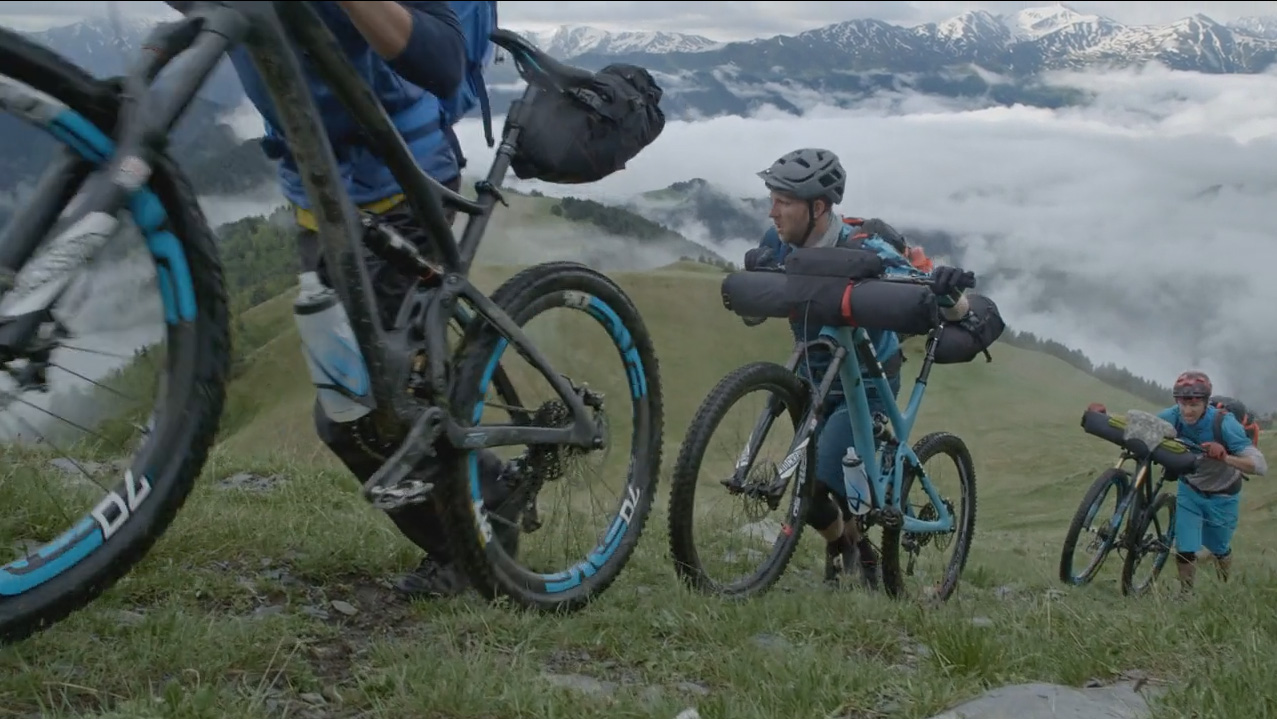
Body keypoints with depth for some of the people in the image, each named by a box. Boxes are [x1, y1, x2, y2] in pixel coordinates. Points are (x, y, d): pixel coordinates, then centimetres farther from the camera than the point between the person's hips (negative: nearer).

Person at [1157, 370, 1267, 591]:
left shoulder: (1224, 424, -34)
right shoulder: (1173, 417, -25)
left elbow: (1261, 466, -37)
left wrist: (1226, 458, -56)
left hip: (1222, 496, -1)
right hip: (1190, 491, 1)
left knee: (1219, 549, 19)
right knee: (1185, 550, -9)